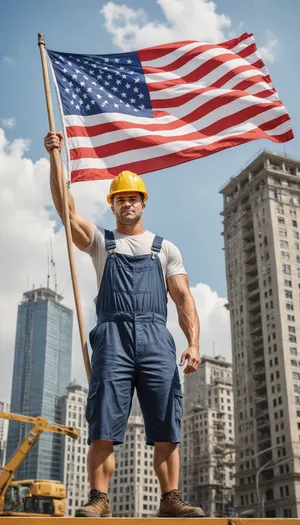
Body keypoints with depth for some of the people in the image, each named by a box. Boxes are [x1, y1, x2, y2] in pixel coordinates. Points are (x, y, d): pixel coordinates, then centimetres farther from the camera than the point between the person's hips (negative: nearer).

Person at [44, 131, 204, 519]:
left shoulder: (165, 249, 20)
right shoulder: (101, 242, 19)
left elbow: (184, 299, 11)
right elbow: (65, 207, 6)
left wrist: (193, 342, -4)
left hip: (156, 338, 1)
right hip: (112, 336, 0)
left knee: (166, 427, -3)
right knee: (103, 425, -6)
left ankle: (171, 500, 4)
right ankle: (98, 500, -2)